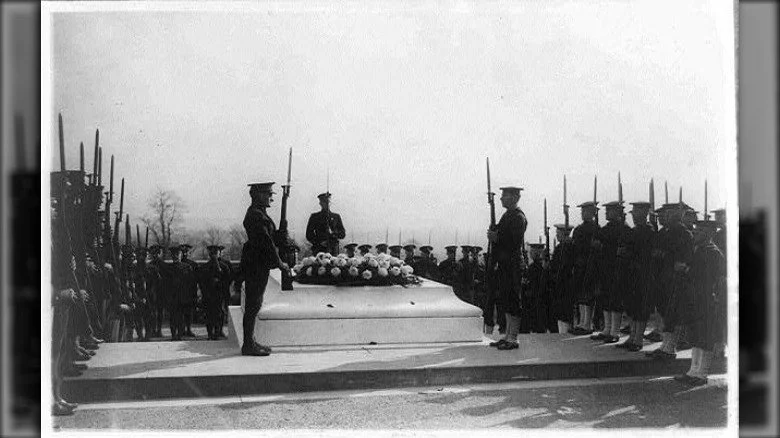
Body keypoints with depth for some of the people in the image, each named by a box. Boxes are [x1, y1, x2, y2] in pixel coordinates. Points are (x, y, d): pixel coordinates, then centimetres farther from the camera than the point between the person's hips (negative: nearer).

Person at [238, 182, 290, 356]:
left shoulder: (258, 213, 16)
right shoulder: (256, 215, -16)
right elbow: (265, 241, -19)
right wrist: (279, 262, -14)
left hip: (258, 264, 10)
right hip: (256, 265, -10)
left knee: (254, 305, 13)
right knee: (253, 305, -6)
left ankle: (250, 342, 19)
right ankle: (248, 345, -2)